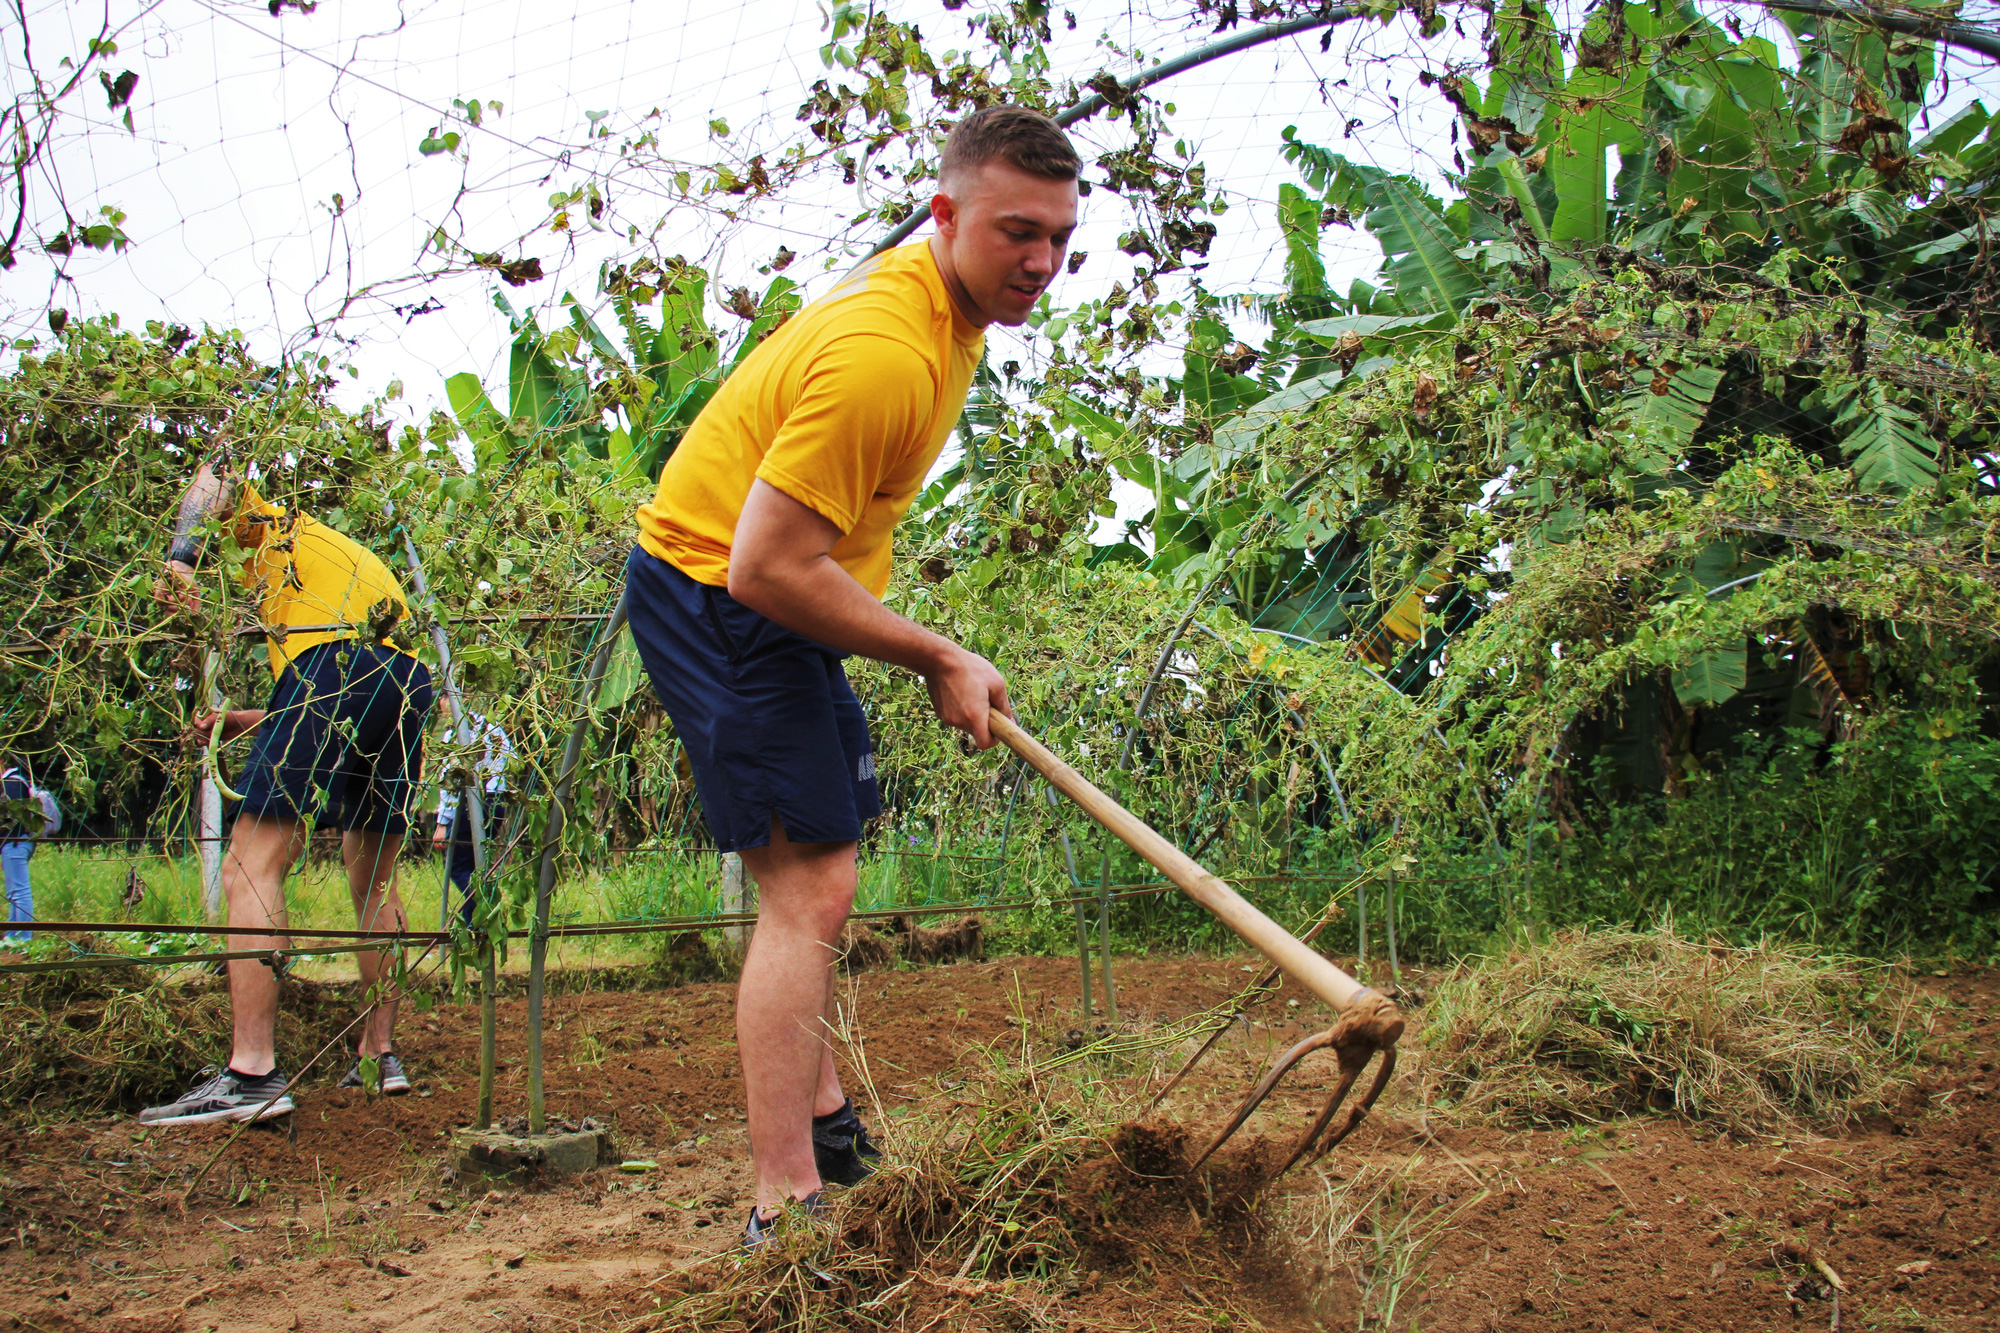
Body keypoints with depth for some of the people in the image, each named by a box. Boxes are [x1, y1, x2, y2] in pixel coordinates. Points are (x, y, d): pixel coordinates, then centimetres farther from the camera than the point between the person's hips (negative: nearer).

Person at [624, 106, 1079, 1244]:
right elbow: (769, 568, -30)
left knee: (812, 881, 18)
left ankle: (823, 1124, 33)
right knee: (810, 888, -16)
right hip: (717, 602, -11)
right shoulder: (885, 354, -30)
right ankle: (787, 1213, -13)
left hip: (775, 597, 11)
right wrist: (937, 658, -21)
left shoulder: (940, 296, 4)